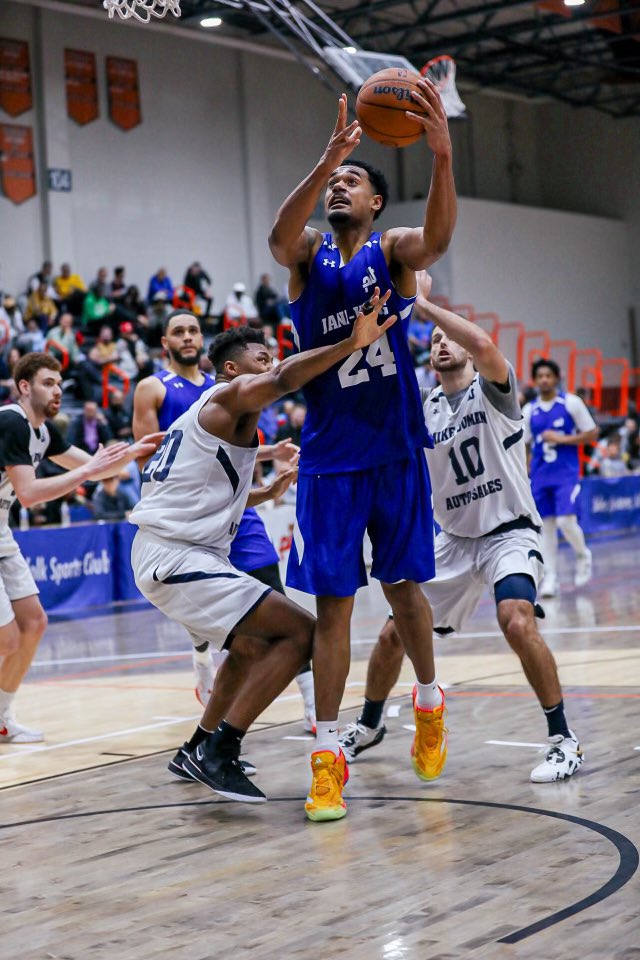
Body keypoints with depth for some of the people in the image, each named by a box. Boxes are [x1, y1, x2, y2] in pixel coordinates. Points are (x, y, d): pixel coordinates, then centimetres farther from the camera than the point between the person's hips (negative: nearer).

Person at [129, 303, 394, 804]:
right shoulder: (232, 395, -6)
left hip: (165, 553, 11)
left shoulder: (207, 413, 24)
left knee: (257, 640, 28)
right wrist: (353, 344, -39)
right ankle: (220, 749, -14)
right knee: (301, 631, -15)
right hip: (178, 556, -11)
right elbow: (279, 381, -30)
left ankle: (200, 748, 32)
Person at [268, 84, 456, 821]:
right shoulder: (307, 256, 1)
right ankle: (327, 754, 3)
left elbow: (436, 240, -25)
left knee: (402, 586, 11)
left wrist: (441, 156, -42)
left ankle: (429, 703, 34)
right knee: (331, 603, -1)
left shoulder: (393, 250, 0)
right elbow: (278, 237, -24)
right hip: (329, 456, 0)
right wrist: (325, 159, -40)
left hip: (395, 450, 0)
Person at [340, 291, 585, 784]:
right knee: (393, 634, 5)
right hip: (455, 539, 6)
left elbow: (485, 345, -31)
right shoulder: (422, 408, 8)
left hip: (510, 533, -6)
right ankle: (369, 726, 32)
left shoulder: (492, 388, -8)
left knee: (517, 622, -32)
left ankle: (564, 741, -18)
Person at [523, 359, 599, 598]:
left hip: (566, 473, -3)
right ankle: (550, 578, 7)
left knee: (566, 521, -13)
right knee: (546, 526, 3)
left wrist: (562, 439, -13)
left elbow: (592, 434, -1)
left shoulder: (571, 403, -2)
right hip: (540, 476, 3)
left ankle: (583, 556, 16)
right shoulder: (529, 410, 7)